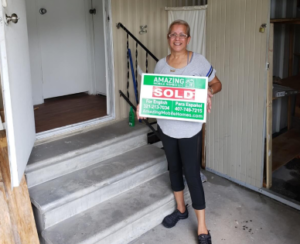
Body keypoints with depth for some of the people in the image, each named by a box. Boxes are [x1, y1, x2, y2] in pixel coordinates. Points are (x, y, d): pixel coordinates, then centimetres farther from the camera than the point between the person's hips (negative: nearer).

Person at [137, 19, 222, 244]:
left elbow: (217, 84, 2)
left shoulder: (199, 61, -9)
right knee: (174, 168, 18)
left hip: (189, 129, -4)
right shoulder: (161, 64, 1)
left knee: (192, 173, -3)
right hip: (166, 126, 5)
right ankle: (181, 209, 41)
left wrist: (209, 92, -20)